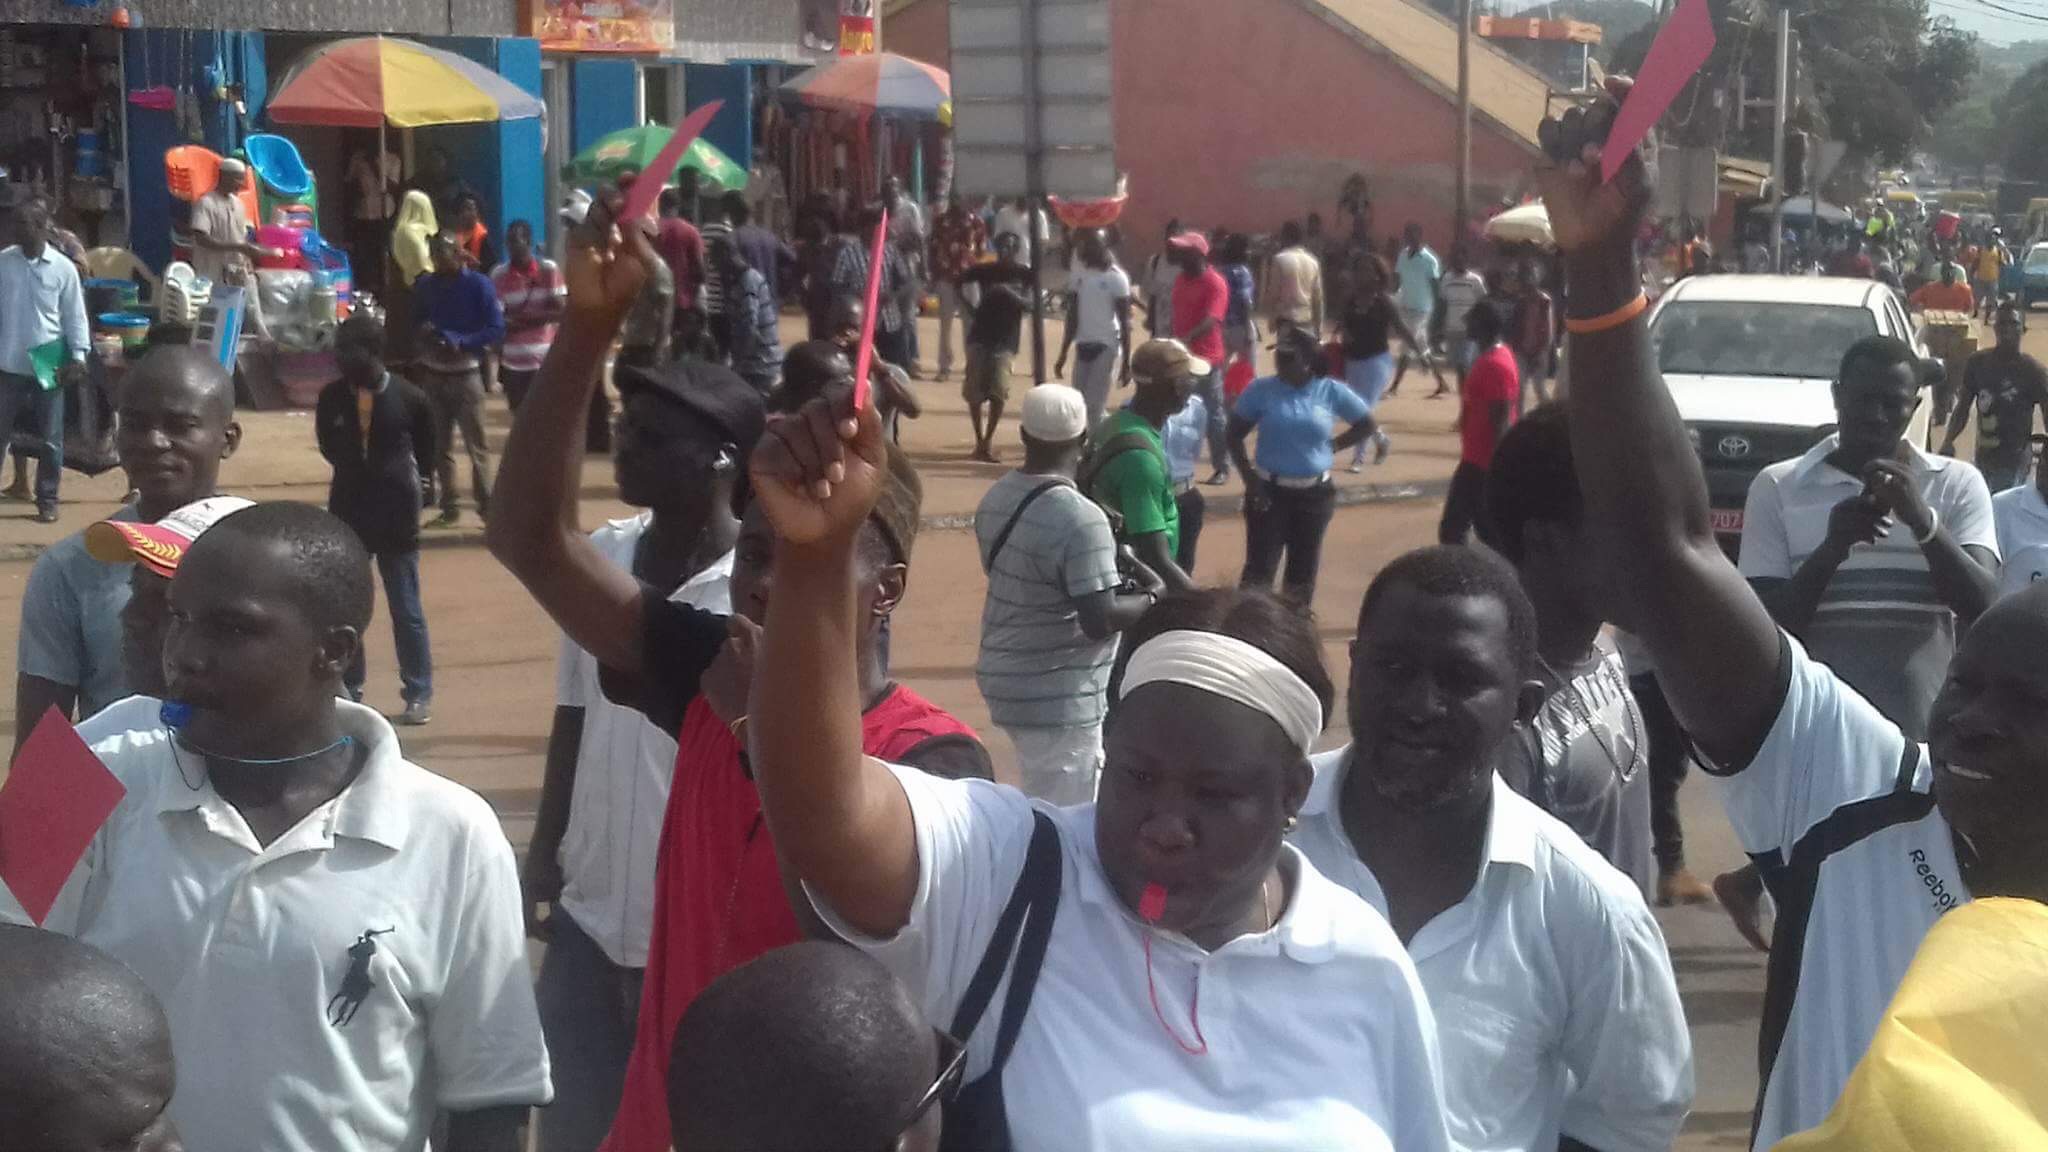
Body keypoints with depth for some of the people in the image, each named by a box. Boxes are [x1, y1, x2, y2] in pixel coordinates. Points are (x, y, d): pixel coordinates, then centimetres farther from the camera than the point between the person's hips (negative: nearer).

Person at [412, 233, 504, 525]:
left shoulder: (478, 284, -6)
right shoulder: (424, 286, 7)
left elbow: (496, 330, -10)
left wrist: (460, 341, -22)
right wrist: (423, 334, -8)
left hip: (465, 374, -4)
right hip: (432, 375, 4)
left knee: (476, 444, -5)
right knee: (440, 445, 6)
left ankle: (486, 504, -2)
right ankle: (449, 505, 13)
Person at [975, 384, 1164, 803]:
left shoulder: (996, 499, 2)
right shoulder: (1081, 519, -23)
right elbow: (1099, 621, -25)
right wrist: (1152, 597, -7)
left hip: (1005, 679, 8)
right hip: (1060, 699, -8)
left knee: (1042, 805, 23)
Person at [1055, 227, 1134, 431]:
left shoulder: (1116, 277, -11)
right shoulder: (1078, 274, 5)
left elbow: (1125, 322, -9)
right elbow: (1073, 316, 12)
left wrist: (1126, 362, -11)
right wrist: (1063, 354, 12)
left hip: (1106, 347, -6)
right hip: (1083, 346, 6)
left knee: (1094, 406, -10)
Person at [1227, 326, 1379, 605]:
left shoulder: (1331, 391, -5)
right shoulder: (1261, 390, -9)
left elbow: (1367, 425, 7)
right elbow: (1234, 435, -2)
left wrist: (1333, 446, -3)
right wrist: (1250, 479, -10)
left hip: (1315, 494, 2)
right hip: (1269, 490, -2)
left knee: (1303, 570, 13)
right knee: (1260, 567, -6)